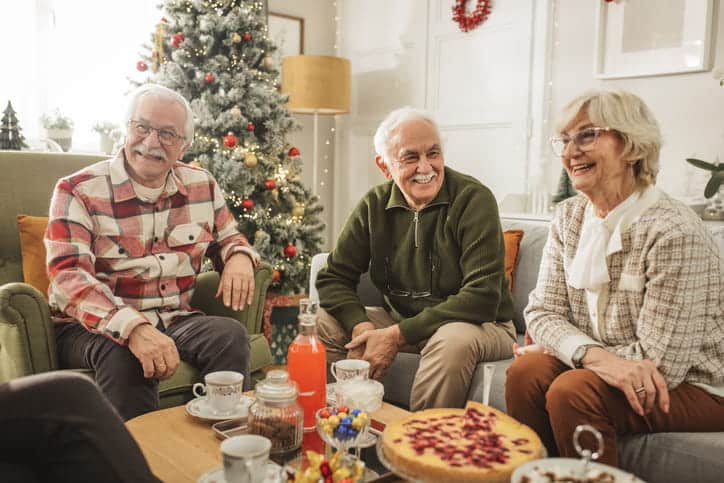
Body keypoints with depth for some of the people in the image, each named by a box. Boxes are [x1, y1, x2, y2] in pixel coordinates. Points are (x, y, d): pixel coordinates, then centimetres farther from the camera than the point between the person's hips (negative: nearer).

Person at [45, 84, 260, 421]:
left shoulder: (202, 186, 6)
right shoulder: (78, 192, -8)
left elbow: (228, 238, 21)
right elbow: (68, 276, -21)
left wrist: (239, 257, -7)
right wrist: (133, 328, -38)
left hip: (174, 320, 4)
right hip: (96, 326, -3)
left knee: (229, 334, -24)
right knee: (124, 354, -35)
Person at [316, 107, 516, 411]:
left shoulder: (474, 198, -16)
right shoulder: (375, 205, 0)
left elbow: (482, 296, -23)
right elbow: (334, 277, 0)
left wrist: (398, 335, -25)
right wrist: (360, 326, -22)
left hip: (479, 324, -4)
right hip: (400, 317, 5)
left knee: (453, 340, -37)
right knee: (320, 322, -11)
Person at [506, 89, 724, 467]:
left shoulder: (674, 231, -22)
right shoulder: (568, 216, -1)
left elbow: (660, 362, -23)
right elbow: (542, 311, -5)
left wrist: (564, 348, -13)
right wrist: (597, 355, -25)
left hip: (692, 388, -5)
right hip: (599, 371, 6)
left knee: (571, 391, -28)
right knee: (526, 370, -19)